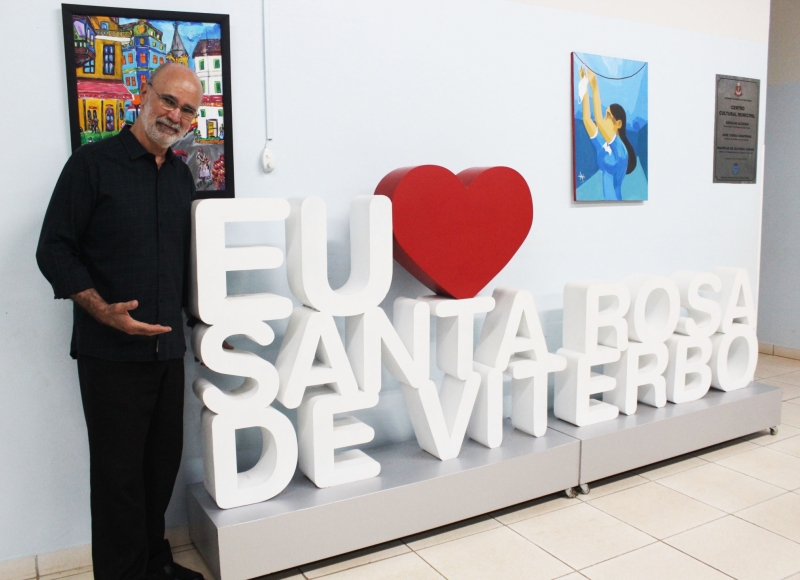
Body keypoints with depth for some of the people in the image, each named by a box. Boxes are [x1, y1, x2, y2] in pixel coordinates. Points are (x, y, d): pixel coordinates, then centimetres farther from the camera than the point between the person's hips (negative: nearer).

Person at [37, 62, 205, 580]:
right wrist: (104, 312, -19)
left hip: (168, 348, 5)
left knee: (164, 461, 14)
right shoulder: (93, 163, -6)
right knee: (119, 470, 5)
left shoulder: (181, 175, 11)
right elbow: (54, 250, -8)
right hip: (110, 353, -5)